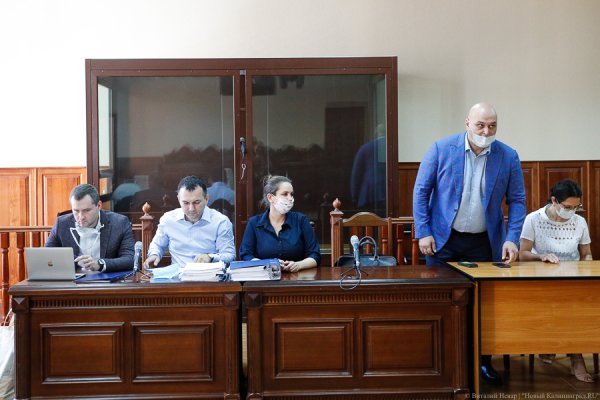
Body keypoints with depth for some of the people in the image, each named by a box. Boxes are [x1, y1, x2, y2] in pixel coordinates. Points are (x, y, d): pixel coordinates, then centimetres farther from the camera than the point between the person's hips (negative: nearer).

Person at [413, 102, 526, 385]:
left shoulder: (508, 157, -4)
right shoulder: (442, 149, -8)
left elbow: (517, 200, 1)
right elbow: (421, 190, -3)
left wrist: (511, 238, -10)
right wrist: (423, 232, -8)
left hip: (484, 242, 1)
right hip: (443, 238, -1)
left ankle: (483, 361, 23)